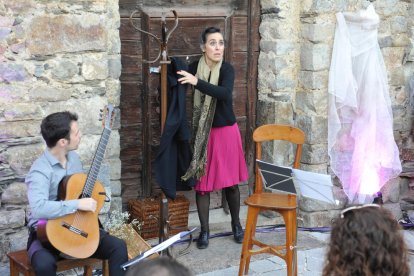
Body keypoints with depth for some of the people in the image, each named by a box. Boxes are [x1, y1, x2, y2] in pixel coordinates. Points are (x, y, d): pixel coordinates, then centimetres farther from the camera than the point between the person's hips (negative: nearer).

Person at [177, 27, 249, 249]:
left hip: (226, 131, -1)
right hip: (202, 134, 2)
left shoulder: (227, 69, -11)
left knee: (230, 182, 8)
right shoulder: (194, 68, -3)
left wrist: (197, 82, -37)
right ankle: (204, 231, 17)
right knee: (202, 183, 4)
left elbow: (225, 93, -29)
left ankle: (236, 224, 29)